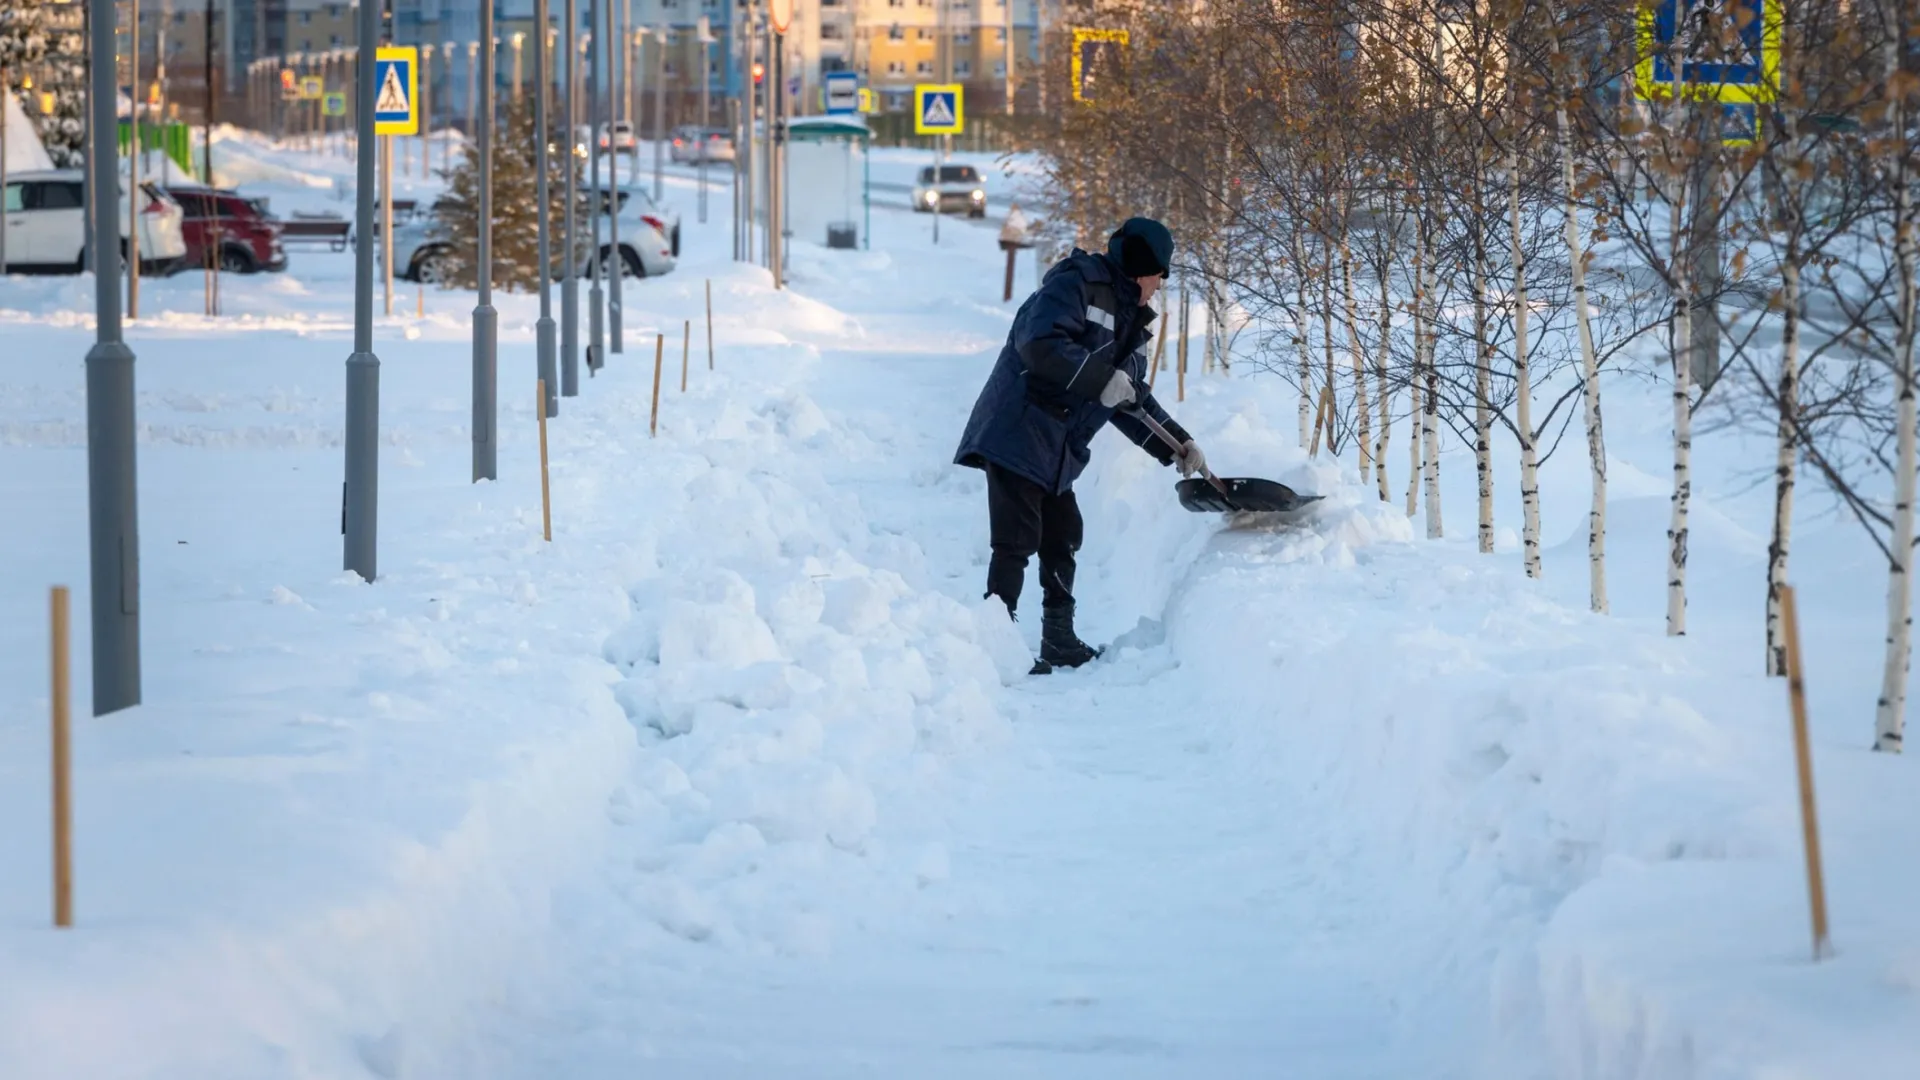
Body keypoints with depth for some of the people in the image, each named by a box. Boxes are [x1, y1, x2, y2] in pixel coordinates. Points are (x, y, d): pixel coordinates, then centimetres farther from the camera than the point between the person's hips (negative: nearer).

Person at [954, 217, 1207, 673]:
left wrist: (1176, 444, 13)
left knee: (1062, 538, 16)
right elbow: (1038, 343, -28)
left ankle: (1060, 643, 26)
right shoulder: (1076, 284, -12)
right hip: (1015, 435, -10)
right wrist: (1101, 380, -27)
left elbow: (1133, 399, 23)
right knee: (1018, 542, -13)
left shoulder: (1132, 319, 18)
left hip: (1057, 450, 10)